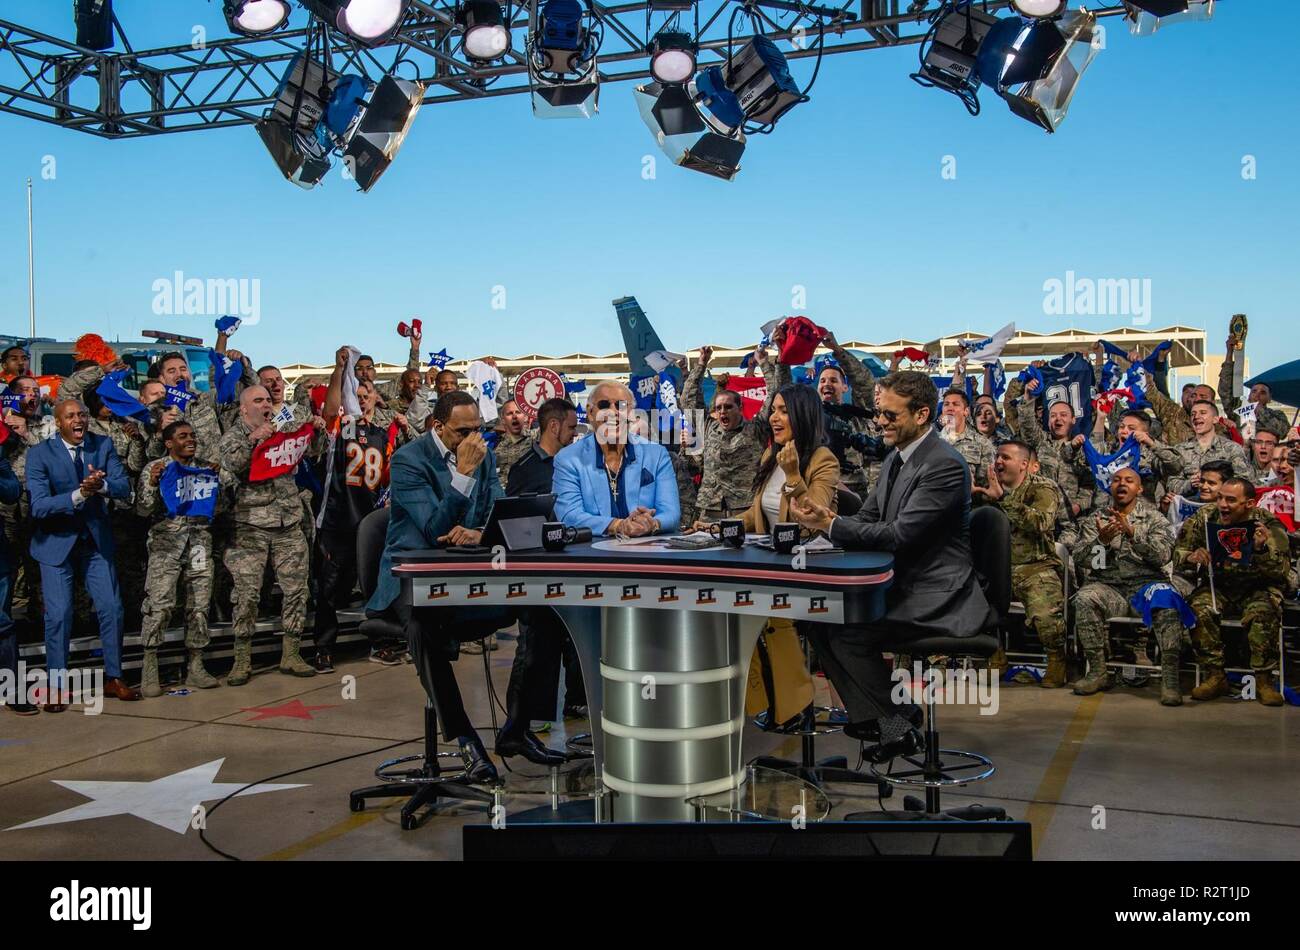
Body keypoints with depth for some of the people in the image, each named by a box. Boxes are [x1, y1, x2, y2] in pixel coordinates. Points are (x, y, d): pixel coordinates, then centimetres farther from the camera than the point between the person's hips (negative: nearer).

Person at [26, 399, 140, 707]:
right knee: (58, 614, -4)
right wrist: (80, 493, -33)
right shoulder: (39, 454, -11)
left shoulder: (104, 445, -1)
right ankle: (56, 686, 10)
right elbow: (38, 506, -20)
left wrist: (102, 484, -31)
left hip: (96, 540, 3)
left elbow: (124, 487, -9)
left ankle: (113, 678, 17)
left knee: (111, 608, 3)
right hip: (56, 542, -3)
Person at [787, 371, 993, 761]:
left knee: (848, 634, -21)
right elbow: (867, 518, 11)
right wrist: (823, 519, -11)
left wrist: (829, 523, -26)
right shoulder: (896, 458, 11)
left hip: (936, 594, -9)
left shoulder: (945, 465, -19)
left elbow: (899, 535, -25)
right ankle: (867, 715, 7)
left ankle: (899, 728, -2)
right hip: (900, 583, 9)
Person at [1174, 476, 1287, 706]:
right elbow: (1177, 557, -1)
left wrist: (1262, 549, -33)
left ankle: (1264, 679, -19)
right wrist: (1191, 558, -25)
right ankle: (1215, 676, -18)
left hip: (1256, 587, -2)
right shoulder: (1204, 518, -5)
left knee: (1263, 612, -33)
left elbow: (1281, 571, -14)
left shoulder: (1268, 523, -10)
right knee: (1199, 608, -28)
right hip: (1216, 586, 2)